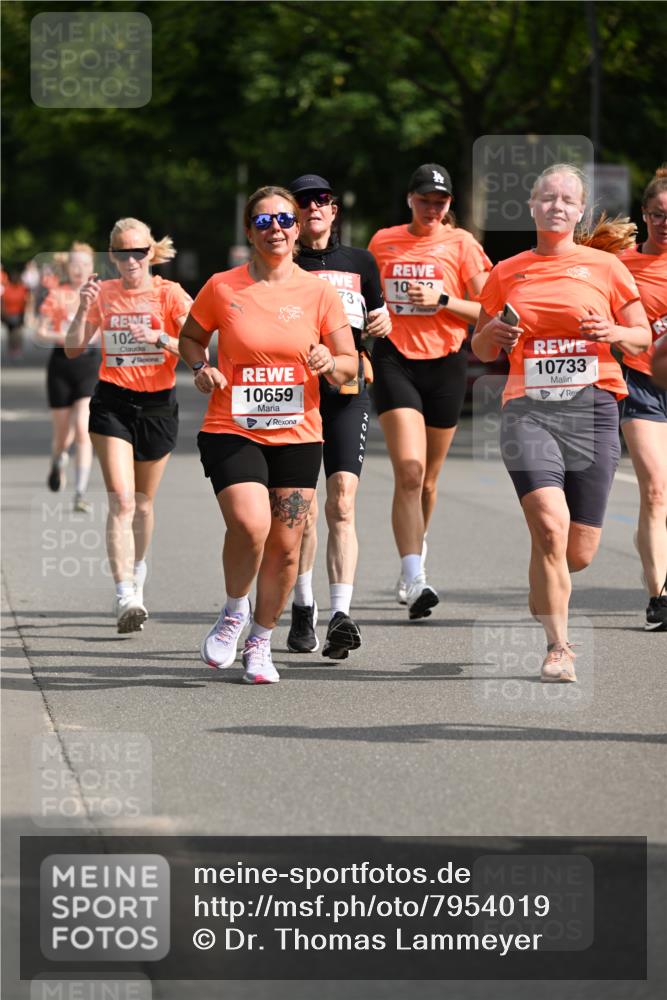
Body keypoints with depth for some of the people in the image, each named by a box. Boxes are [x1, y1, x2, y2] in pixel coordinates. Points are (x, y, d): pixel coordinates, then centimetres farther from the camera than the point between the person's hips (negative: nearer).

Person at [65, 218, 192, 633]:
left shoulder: (170, 295, -5)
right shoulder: (103, 294, 3)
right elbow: (73, 349, 5)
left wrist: (159, 337, -26)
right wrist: (83, 310, -10)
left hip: (158, 404, 0)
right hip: (113, 402, 0)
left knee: (144, 502, 13)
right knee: (121, 501, -14)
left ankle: (138, 570, 40)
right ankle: (126, 596, -19)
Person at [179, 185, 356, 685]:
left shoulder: (318, 292, 2)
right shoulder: (222, 288, -1)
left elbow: (350, 363, 6)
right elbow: (191, 337, 15)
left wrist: (331, 363, -17)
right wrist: (201, 368, -6)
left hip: (298, 434, 2)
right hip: (232, 431, -2)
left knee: (285, 547, 2)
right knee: (250, 523, -23)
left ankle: (260, 643, 22)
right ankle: (234, 611, 6)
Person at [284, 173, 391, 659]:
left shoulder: (359, 262, 12)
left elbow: (377, 313, 24)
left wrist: (384, 321, 2)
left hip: (348, 388, 1)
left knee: (342, 503, -12)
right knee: (301, 509, 2)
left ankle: (341, 615, -20)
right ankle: (302, 607, 22)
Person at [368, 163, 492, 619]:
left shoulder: (461, 244, 2)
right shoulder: (383, 242, 7)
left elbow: (486, 311, 0)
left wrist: (442, 300, -15)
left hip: (445, 363, 1)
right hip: (395, 361, -1)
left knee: (428, 478, 12)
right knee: (409, 470, -18)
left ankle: (416, 553, 40)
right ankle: (414, 580, -25)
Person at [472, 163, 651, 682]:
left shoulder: (605, 267, 7)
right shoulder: (506, 274, 11)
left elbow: (643, 337, 12)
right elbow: (481, 350, 19)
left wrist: (614, 334, -10)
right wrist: (492, 336, -4)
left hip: (593, 409, 0)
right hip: (528, 409, 0)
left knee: (580, 551, 1)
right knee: (550, 526, -21)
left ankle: (544, 587, 37)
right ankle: (558, 646, -11)